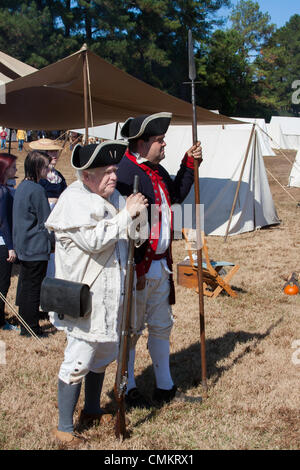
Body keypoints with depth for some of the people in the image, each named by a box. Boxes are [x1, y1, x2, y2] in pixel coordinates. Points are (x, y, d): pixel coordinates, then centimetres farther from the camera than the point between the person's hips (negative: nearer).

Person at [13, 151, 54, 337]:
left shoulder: (22, 187, 11)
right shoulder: (37, 190, -18)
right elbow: (46, 222, -15)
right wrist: (55, 241, -1)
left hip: (23, 247, 9)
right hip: (37, 248, -9)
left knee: (25, 285, 16)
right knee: (33, 287, -1)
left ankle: (25, 325, 26)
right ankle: (31, 327, 6)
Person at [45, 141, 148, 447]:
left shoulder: (113, 197, 10)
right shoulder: (74, 200, -15)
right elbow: (93, 240, -27)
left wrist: (138, 212, 0)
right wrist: (126, 214, -21)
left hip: (110, 294, 9)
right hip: (84, 296, -9)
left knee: (104, 353, 20)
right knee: (78, 360, -5)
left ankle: (92, 411, 39)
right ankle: (64, 427, 9)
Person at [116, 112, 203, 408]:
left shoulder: (157, 171, 10)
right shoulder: (127, 174, -19)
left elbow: (177, 195, 28)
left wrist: (189, 163, 17)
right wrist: (136, 269, -23)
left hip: (160, 265, 9)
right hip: (139, 267, -9)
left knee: (161, 327, 18)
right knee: (131, 330, 7)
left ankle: (164, 387, 32)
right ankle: (127, 390, 23)